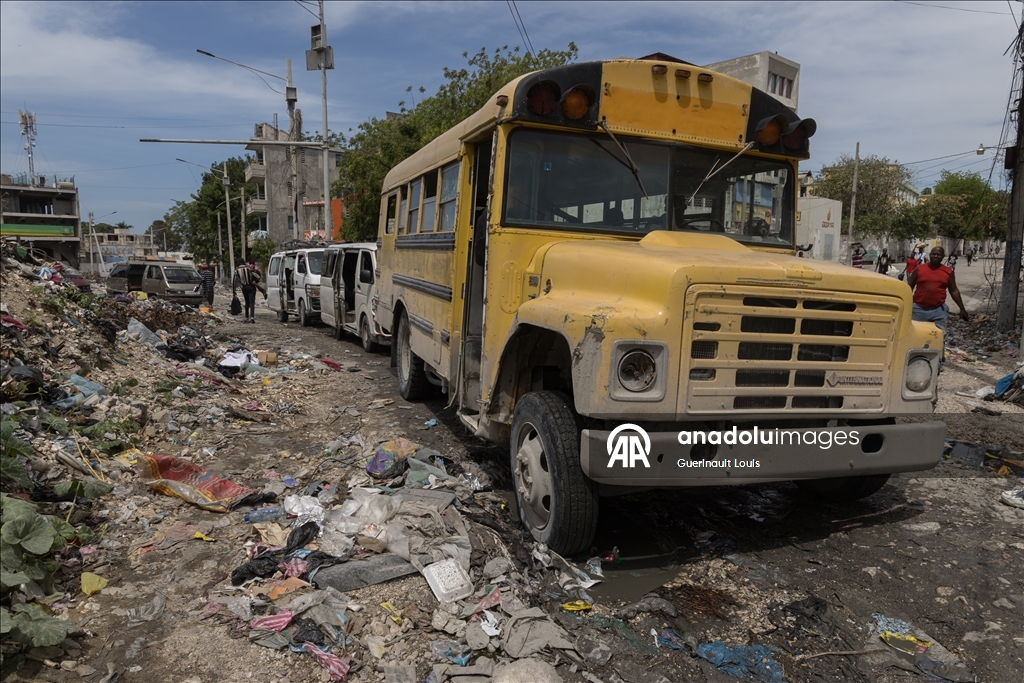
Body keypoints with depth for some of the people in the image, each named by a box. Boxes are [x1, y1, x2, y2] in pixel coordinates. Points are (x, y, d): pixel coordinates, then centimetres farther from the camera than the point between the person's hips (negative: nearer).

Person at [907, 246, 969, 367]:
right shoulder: (919, 269, 0)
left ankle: (939, 363, 15)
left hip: (939, 310, 1)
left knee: (940, 337, 4)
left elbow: (954, 291, 9)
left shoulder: (948, 272, 4)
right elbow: (909, 288, 5)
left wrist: (962, 309, 8)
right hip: (918, 309, -1)